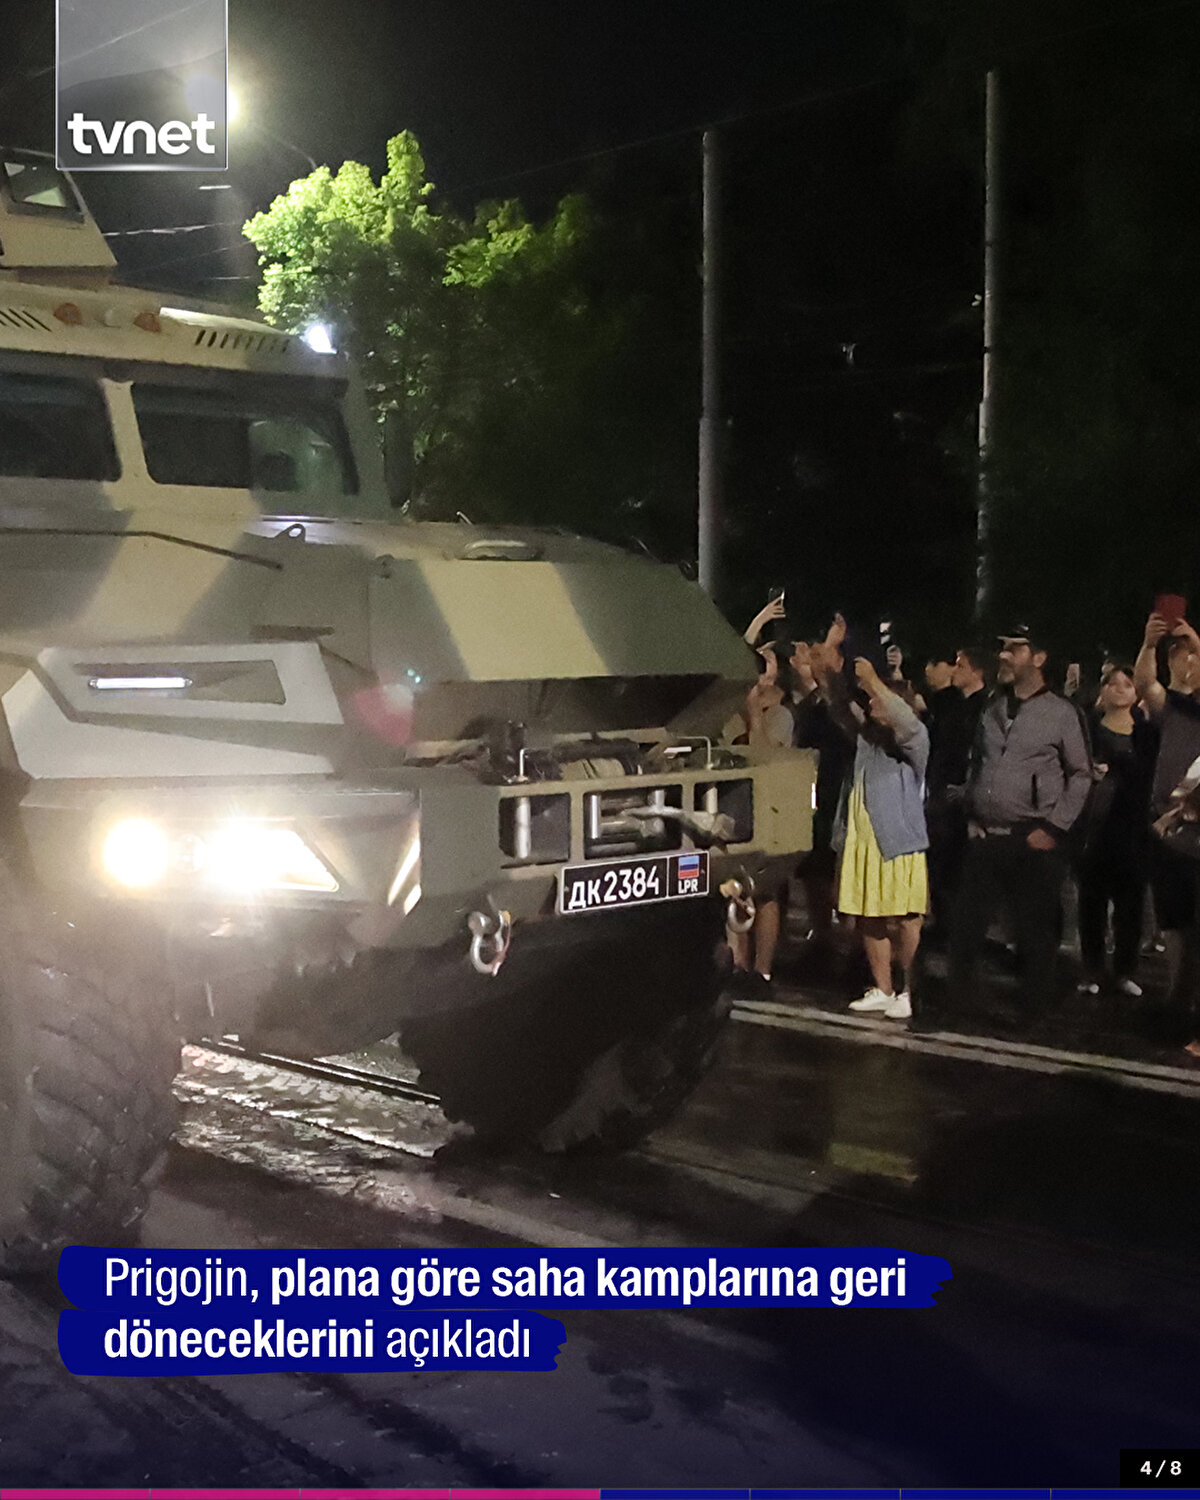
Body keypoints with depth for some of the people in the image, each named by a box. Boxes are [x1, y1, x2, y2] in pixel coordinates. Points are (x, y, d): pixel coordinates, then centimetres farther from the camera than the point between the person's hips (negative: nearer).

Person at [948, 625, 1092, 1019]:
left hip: (1032, 841, -5)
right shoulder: (991, 709, 13)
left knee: (1034, 931, 1)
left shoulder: (1060, 713, -3)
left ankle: (1034, 1011, 12)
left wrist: (1054, 828, -7)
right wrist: (970, 818, 9)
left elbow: (1081, 774, -2)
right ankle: (957, 1002, 18)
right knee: (965, 927, 6)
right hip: (985, 839, 5)